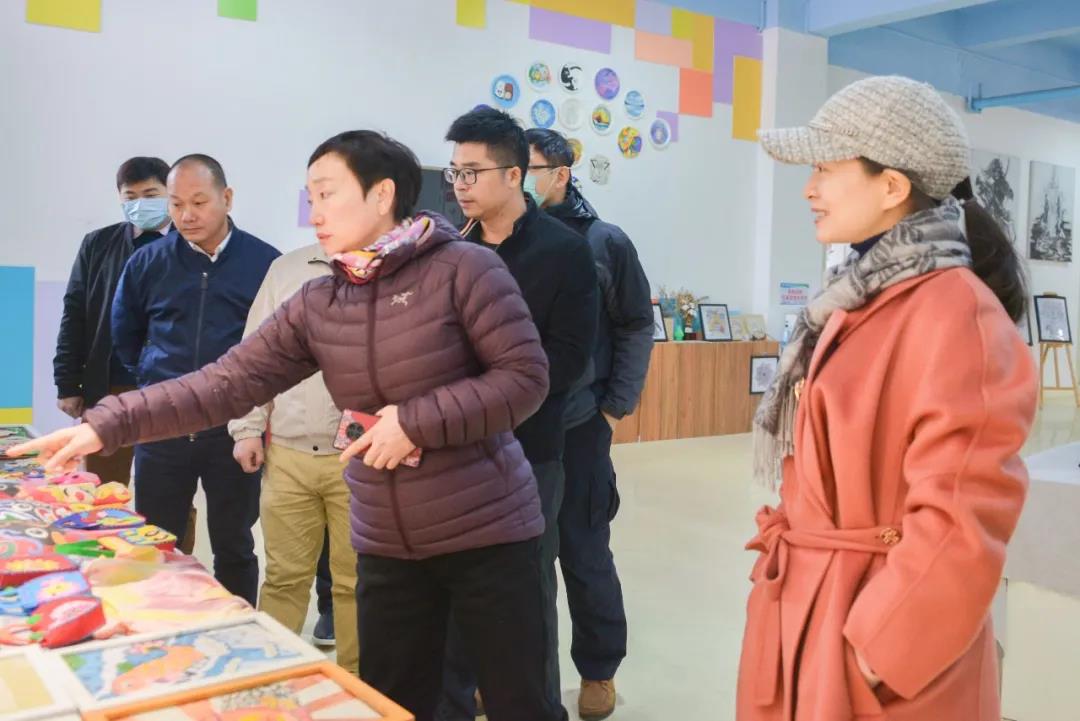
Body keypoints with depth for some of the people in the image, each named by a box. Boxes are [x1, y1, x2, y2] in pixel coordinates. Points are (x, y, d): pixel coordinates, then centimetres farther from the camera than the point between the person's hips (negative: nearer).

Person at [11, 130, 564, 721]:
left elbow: (526, 375, -13)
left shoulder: (463, 268, -11)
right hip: (386, 546, 5)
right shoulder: (314, 304, 4)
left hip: (485, 533, -4)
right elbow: (228, 381, 1)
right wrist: (107, 424, -6)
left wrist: (418, 421, -19)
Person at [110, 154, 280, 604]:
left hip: (235, 427, -2)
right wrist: (152, 381, 14)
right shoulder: (148, 262, 1)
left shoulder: (266, 263, -8)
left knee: (234, 548, 11)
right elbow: (124, 333, 18)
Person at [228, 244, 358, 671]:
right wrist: (248, 428, 7)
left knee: (354, 578, 6)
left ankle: (355, 682, 20)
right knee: (284, 574, 10)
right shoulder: (286, 269, 11)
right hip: (288, 453, 3)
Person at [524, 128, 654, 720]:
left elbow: (635, 328, 1)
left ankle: (598, 670, 29)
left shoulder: (604, 243, -3)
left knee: (584, 555, 10)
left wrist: (617, 406, -4)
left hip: (577, 427, -2)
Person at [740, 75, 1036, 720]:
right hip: (806, 602, 8)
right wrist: (789, 558, 11)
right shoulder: (862, 297, 7)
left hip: (873, 646, -8)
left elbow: (960, 525, -23)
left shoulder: (954, 314, -20)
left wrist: (879, 652, -18)